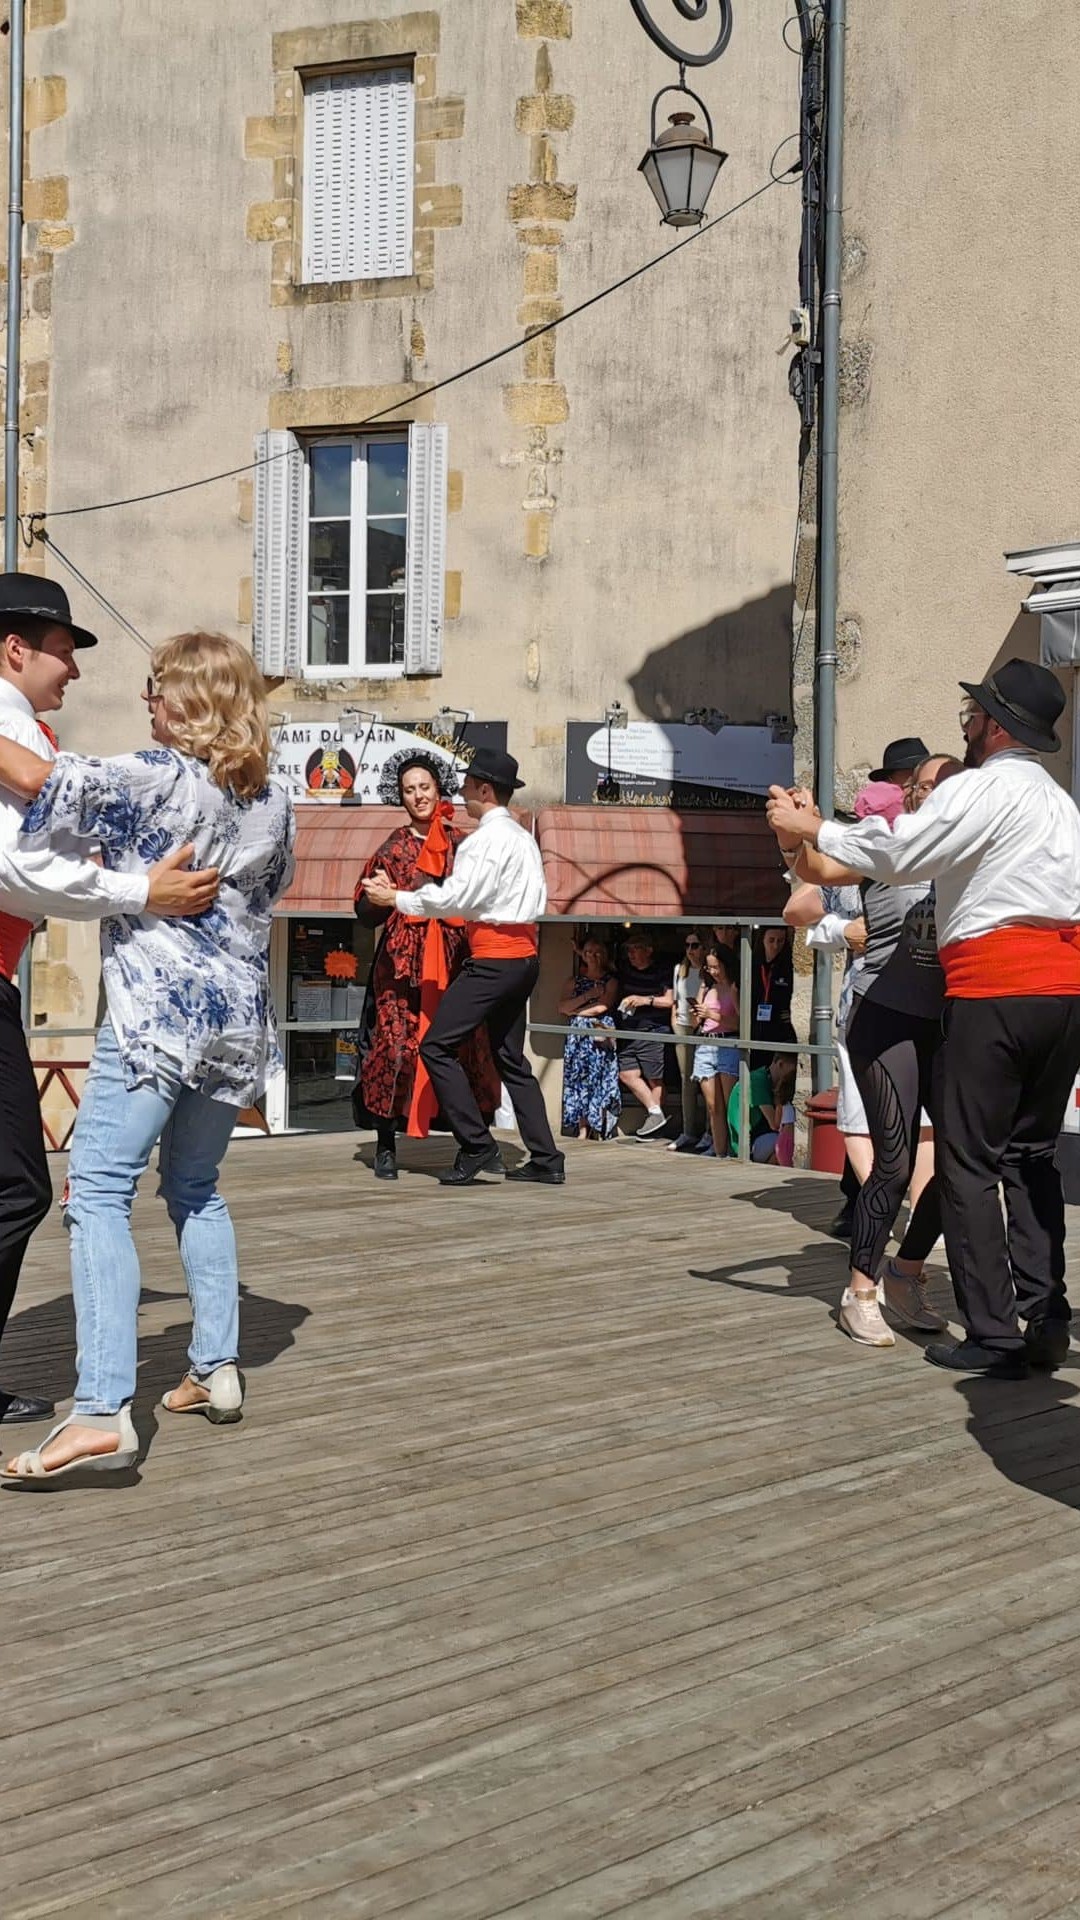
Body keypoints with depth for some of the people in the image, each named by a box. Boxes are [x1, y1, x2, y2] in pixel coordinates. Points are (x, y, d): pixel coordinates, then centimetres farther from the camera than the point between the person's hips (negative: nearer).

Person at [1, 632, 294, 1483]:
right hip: (239, 1018, 8)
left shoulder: (158, 778, -9)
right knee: (197, 1188, 22)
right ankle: (217, 1370, 23)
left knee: (99, 1191, -13)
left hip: (157, 1013, -8)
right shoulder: (273, 799, 12)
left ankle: (102, 1412, -24)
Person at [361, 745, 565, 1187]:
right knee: (510, 1057, 14)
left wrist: (396, 898, -6)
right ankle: (545, 1160, 11)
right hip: (523, 955, 10)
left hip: (494, 959, -10)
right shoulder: (522, 837, 17)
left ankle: (477, 1148, -9)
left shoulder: (489, 837, -12)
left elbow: (455, 897, -16)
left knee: (437, 1047, -7)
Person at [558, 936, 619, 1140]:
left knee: (601, 1082, -8)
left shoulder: (611, 981, 8)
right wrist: (588, 995, -5)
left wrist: (574, 1011, 0)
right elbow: (562, 1006, 3)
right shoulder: (574, 980, 16)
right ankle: (582, 1130, -2)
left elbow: (602, 1006, -6)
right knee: (578, 1081, -3)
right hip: (578, 1036, 3)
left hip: (601, 1035, -3)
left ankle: (601, 1130, -8)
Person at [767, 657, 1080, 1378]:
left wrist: (812, 828, 4)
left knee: (970, 1162, -3)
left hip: (996, 988, -8)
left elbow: (896, 853, -8)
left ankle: (992, 1337, -5)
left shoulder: (980, 789, -5)